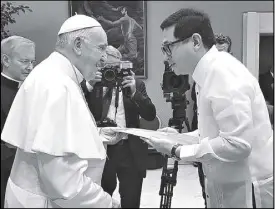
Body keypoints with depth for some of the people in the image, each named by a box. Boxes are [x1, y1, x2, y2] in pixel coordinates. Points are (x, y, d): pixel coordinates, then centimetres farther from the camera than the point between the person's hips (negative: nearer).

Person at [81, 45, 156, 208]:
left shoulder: (136, 84, 3)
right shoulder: (93, 85, 3)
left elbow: (150, 115, -6)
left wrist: (134, 91, -19)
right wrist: (89, 85, -20)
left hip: (130, 152, 0)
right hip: (100, 150, 1)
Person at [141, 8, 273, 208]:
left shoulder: (224, 73, -21)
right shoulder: (210, 72, 7)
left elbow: (237, 144, -26)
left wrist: (177, 151, -20)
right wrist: (181, 138, 4)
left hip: (247, 190, -8)